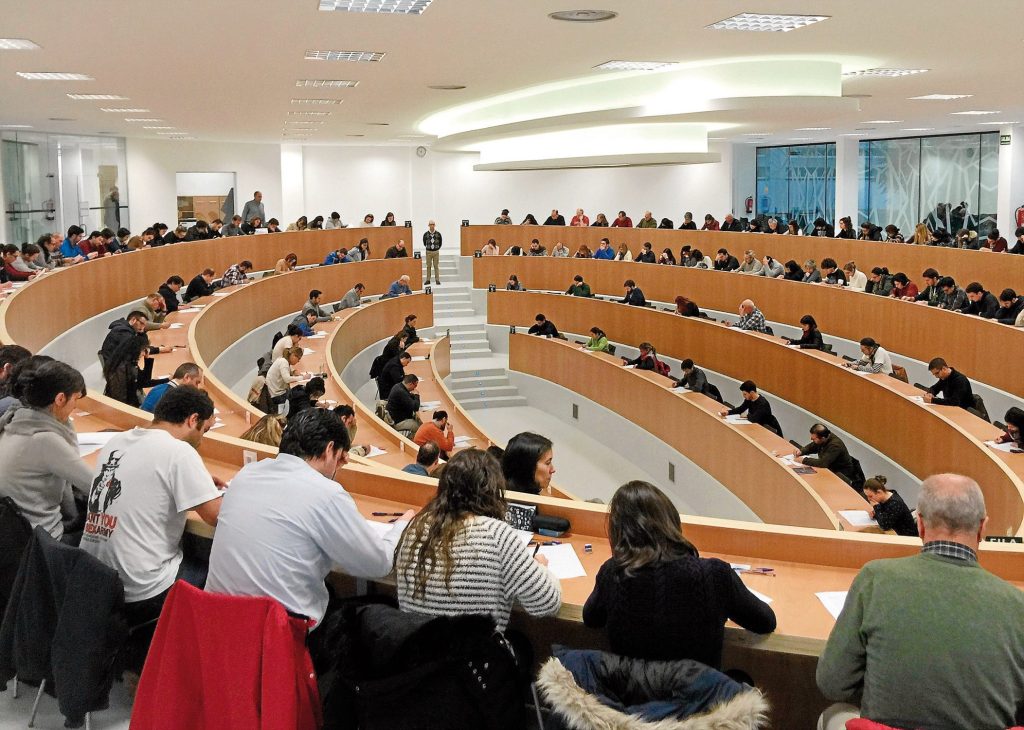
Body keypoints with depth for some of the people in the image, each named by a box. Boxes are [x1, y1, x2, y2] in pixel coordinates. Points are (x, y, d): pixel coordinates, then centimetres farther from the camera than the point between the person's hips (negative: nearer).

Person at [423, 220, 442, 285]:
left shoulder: (438, 234, -3)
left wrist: (437, 248, 11)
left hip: (436, 252, 0)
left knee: (436, 266, 2)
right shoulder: (426, 234, -3)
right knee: (428, 266, 6)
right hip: (428, 252, 0)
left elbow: (440, 242, 10)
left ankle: (437, 280, 6)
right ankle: (428, 279, 12)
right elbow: (424, 243, 13)